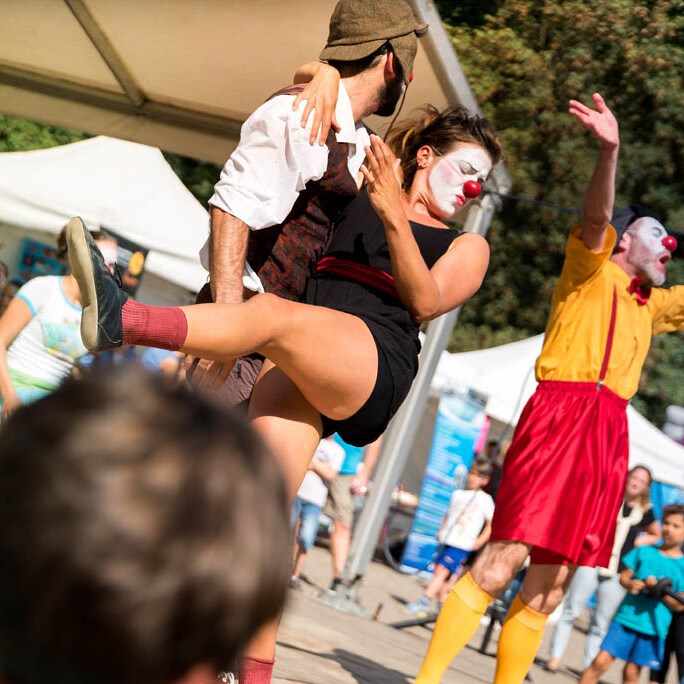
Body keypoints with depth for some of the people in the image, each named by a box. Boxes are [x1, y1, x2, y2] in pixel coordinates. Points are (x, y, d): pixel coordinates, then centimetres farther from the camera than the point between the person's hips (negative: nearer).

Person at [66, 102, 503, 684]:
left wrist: (394, 212, -8)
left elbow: (424, 302, 1)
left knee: (273, 314, -34)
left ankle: (120, 319, -53)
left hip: (377, 367, -3)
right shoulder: (355, 197, 26)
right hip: (297, 371, 3)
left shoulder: (467, 247, 20)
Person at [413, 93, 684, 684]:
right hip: (563, 412, -7)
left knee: (551, 585, 3)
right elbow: (594, 219, -11)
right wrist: (610, 150, -29)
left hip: (608, 434, 7)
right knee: (504, 558, -17)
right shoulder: (591, 270, 8)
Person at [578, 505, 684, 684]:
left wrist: (659, 590, -15)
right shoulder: (643, 552, 7)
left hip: (653, 627, -1)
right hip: (626, 617, 1)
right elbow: (624, 576, 10)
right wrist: (630, 584, -13)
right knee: (600, 661, -7)